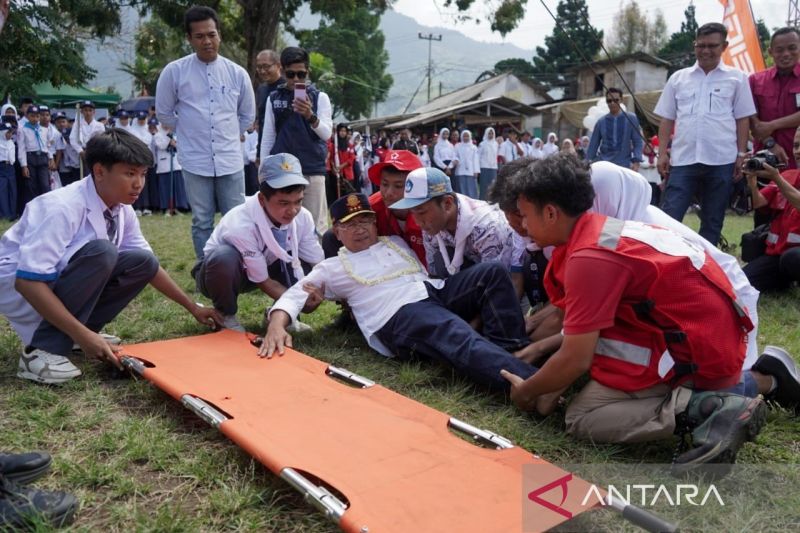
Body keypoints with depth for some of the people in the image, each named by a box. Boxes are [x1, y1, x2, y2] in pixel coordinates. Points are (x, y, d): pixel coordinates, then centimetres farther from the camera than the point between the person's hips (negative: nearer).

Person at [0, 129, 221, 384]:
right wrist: (82, 334, -35)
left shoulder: (122, 210, -7)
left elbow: (149, 266, 5)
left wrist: (193, 307, 3)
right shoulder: (62, 208, -29)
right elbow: (27, 281, -33)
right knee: (101, 252, -31)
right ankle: (43, 350, -22)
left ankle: (72, 334, 1)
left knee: (142, 262, -9)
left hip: (63, 282, 7)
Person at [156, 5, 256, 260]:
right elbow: (163, 113, 9)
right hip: (195, 162, -1)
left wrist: (226, 135, 13)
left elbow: (248, 115, 15)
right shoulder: (174, 71, -3)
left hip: (230, 160, 1)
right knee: (202, 222, 7)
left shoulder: (238, 73, 2)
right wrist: (189, 133, 10)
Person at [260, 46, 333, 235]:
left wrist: (310, 116, -25)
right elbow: (268, 138, 10)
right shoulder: (273, 98, 9)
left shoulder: (320, 97, 4)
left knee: (315, 225, 0)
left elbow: (327, 133, -7)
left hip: (313, 171, -1)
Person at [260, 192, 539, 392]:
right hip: (401, 315, -7)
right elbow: (295, 294, 9)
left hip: (437, 293, 7)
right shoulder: (333, 267, 18)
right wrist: (277, 324, -9)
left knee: (492, 271, -15)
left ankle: (507, 347, -23)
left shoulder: (396, 242, 32)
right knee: (468, 345, -33)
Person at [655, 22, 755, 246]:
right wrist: (662, 153, 2)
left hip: (721, 160, 0)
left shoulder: (736, 78, 8)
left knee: (712, 221, 7)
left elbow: (742, 119, 7)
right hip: (683, 159, 1)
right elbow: (667, 119, 11)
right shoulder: (678, 78, 11)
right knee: (669, 217, -6)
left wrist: (741, 154, -1)